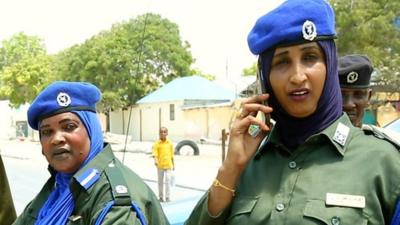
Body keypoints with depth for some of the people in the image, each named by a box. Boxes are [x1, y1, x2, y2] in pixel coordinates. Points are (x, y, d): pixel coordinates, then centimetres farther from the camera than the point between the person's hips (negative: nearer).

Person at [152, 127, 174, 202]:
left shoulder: (170, 143, 3)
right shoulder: (156, 143, -6)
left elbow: (172, 155, 11)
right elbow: (155, 154, -15)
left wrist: (173, 164, 15)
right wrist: (155, 161, -33)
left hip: (168, 165, 1)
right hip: (160, 165, 0)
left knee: (168, 181, -6)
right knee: (160, 182, 12)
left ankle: (168, 198, -2)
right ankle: (161, 197, 24)